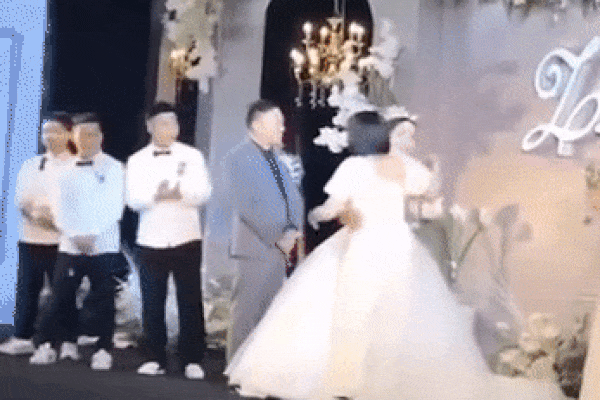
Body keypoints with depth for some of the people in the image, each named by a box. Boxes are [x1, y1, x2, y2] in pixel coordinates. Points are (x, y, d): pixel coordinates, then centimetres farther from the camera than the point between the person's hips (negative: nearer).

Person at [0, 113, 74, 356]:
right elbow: (20, 196, 6)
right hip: (30, 238, 4)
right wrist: (33, 212, -14)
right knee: (27, 288, 6)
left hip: (61, 240, -4)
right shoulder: (30, 165, 16)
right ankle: (23, 338, 16)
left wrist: (56, 216, -21)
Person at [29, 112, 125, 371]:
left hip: (104, 246, -2)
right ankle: (45, 346, 7)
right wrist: (75, 236, -10)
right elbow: (60, 209, 4)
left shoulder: (113, 168, 2)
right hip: (70, 245, 2)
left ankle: (103, 350, 10)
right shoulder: (66, 171, 11)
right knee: (61, 296, 0)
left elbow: (114, 207, -6)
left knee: (104, 299, 1)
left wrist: (92, 235, -14)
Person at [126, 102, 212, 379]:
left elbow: (204, 193, -4)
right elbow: (134, 200, -3)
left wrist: (180, 192, -23)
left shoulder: (192, 156, 6)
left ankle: (192, 360, 6)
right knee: (152, 302, 4)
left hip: (186, 239, -1)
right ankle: (156, 358, 15)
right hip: (151, 241, 1)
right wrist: (157, 195, -22)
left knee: (190, 301, -1)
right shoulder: (137, 161, 8)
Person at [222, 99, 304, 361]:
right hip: (254, 248, -8)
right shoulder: (238, 158, -8)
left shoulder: (275, 158, 18)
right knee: (247, 314, -4)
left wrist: (293, 230, -2)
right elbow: (245, 207, -16)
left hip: (279, 249, 8)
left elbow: (293, 197, 17)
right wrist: (278, 237, -15)